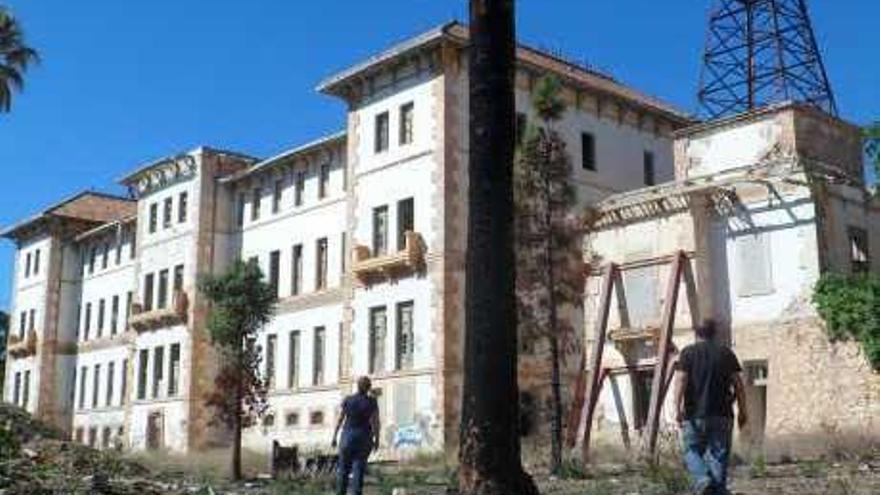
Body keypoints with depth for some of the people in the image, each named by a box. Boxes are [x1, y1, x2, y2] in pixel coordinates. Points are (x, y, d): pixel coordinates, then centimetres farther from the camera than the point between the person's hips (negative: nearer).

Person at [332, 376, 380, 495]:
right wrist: (377, 439, 0)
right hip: (364, 437, -1)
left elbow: (340, 419, -1)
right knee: (358, 468, -1)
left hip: (348, 436, 1)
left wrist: (334, 436, 5)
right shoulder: (372, 401, -6)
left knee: (343, 467, 11)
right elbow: (376, 421, -8)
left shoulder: (348, 400, -3)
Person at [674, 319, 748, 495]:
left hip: (694, 414, -2)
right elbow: (738, 384, 5)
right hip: (722, 414, 2)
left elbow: (681, 380, -9)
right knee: (719, 454, 8)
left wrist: (678, 408, -11)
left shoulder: (688, 352, 1)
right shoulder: (726, 353, 8)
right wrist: (742, 411, 10)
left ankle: (702, 480, -13)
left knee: (692, 451, 9)